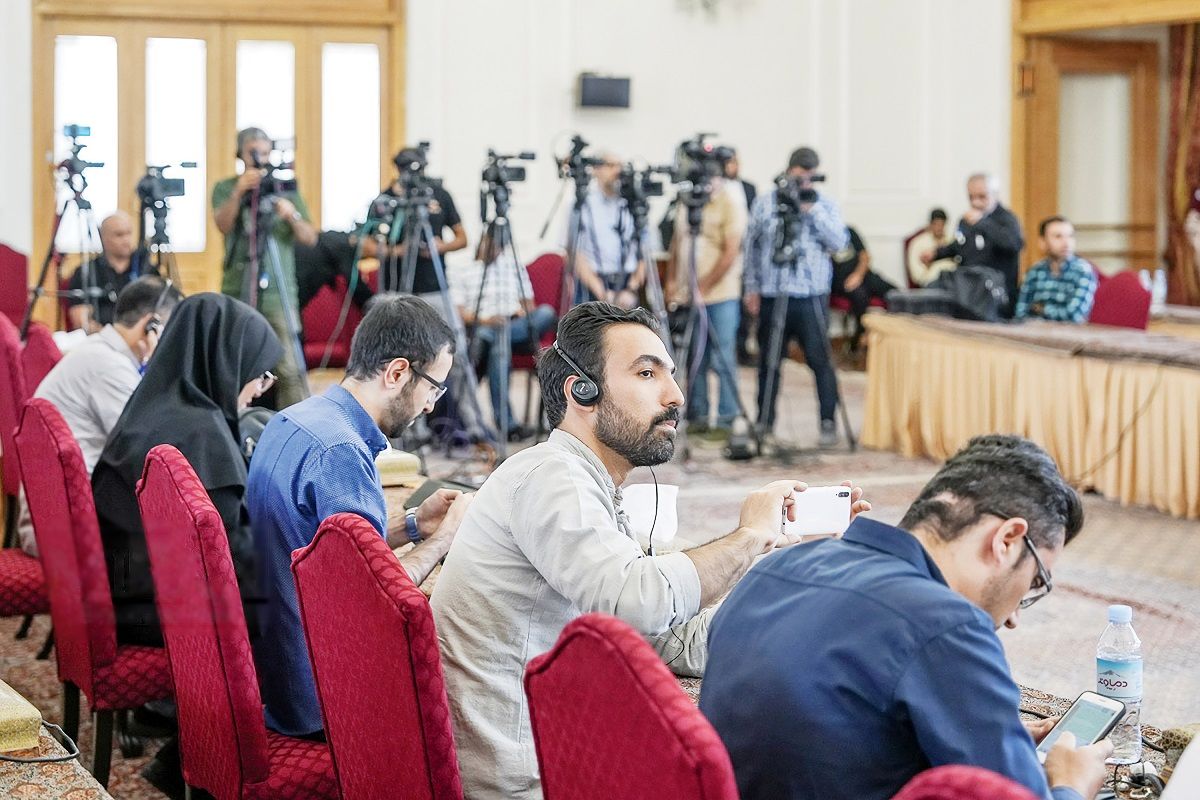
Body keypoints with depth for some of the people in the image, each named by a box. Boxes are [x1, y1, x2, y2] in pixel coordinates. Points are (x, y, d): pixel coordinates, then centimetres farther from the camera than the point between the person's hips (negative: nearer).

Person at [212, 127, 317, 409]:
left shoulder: (286, 189, 12)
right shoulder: (225, 188, 9)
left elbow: (310, 239, 6)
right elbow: (223, 225, -10)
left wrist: (292, 216, -14)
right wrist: (239, 192, -25)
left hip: (278, 292, 0)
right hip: (237, 291, 0)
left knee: (288, 369, -10)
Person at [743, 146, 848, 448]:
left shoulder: (825, 205, 5)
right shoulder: (765, 202, 8)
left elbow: (838, 242, -8)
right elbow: (752, 246, 11)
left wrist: (812, 211, -14)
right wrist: (752, 287, 7)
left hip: (811, 297, -2)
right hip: (771, 296, 2)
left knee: (820, 360, -3)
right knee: (768, 362, 8)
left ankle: (828, 423, 5)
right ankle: (764, 423, 18)